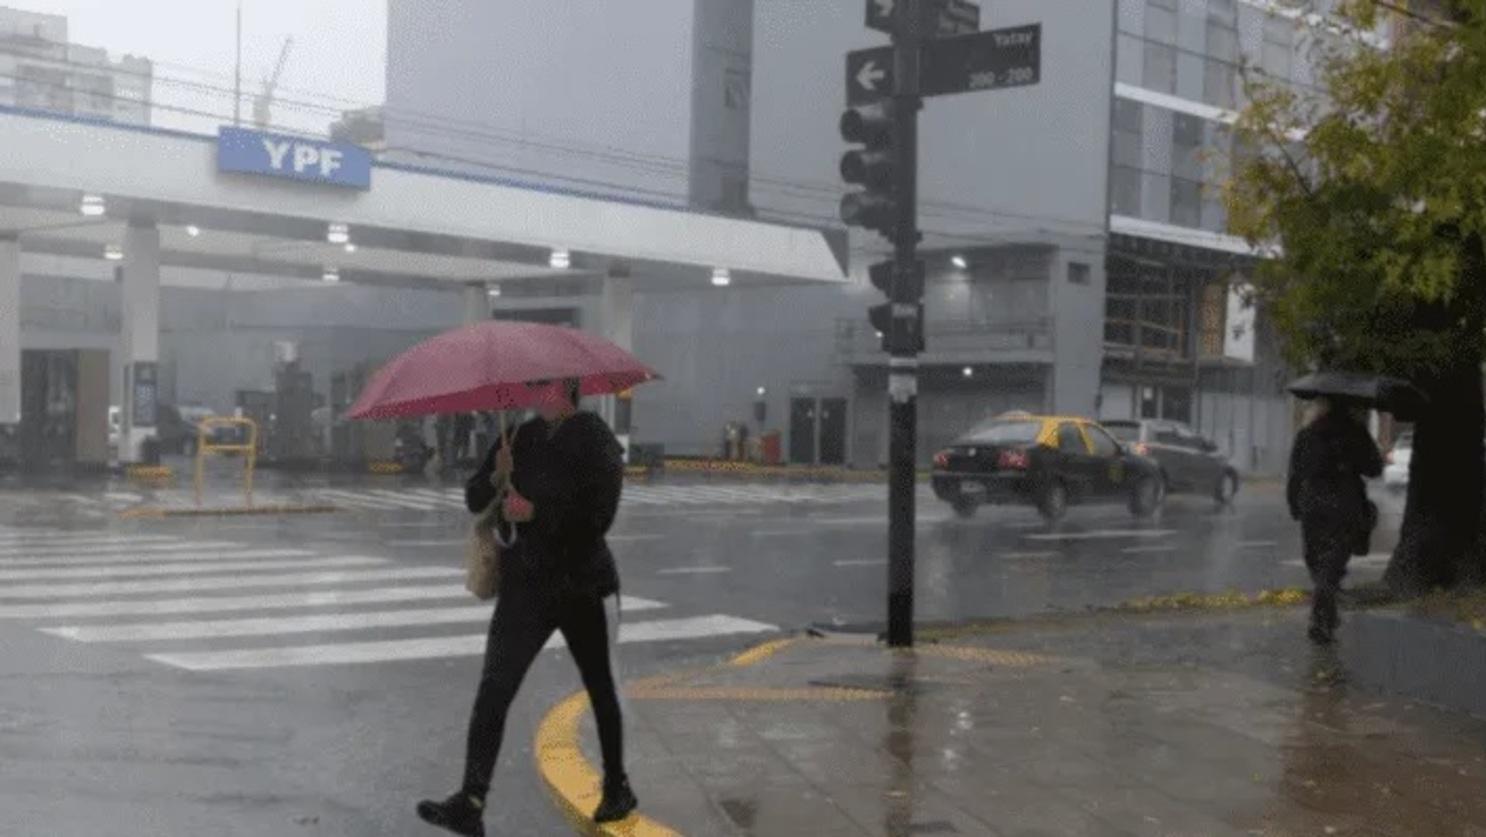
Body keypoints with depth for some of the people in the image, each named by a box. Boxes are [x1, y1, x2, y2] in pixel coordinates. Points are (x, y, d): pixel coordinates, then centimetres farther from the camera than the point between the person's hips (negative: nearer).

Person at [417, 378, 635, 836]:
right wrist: (497, 476, -11)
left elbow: (598, 515, -17)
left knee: (600, 690, 12)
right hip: (525, 584, 4)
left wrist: (535, 512, -18)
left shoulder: (596, 440, -8)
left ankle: (617, 789, 29)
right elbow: (475, 499, 9)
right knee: (493, 691, -7)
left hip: (578, 585, -4)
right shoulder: (521, 437, 8)